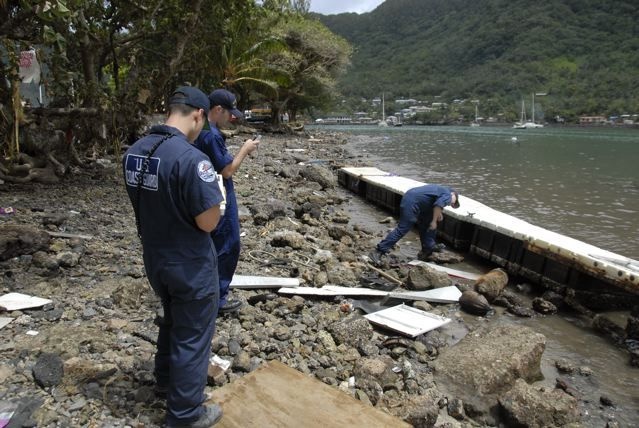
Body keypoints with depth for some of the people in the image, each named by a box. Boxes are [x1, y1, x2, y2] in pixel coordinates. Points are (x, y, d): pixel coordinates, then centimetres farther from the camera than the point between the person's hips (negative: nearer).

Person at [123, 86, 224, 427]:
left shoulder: (134, 151, -2)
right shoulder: (191, 158, -27)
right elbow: (208, 223, -24)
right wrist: (215, 194, -6)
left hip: (154, 259, 8)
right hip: (191, 267, -7)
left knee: (172, 321, 29)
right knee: (192, 336, 10)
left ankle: (165, 380, 49)